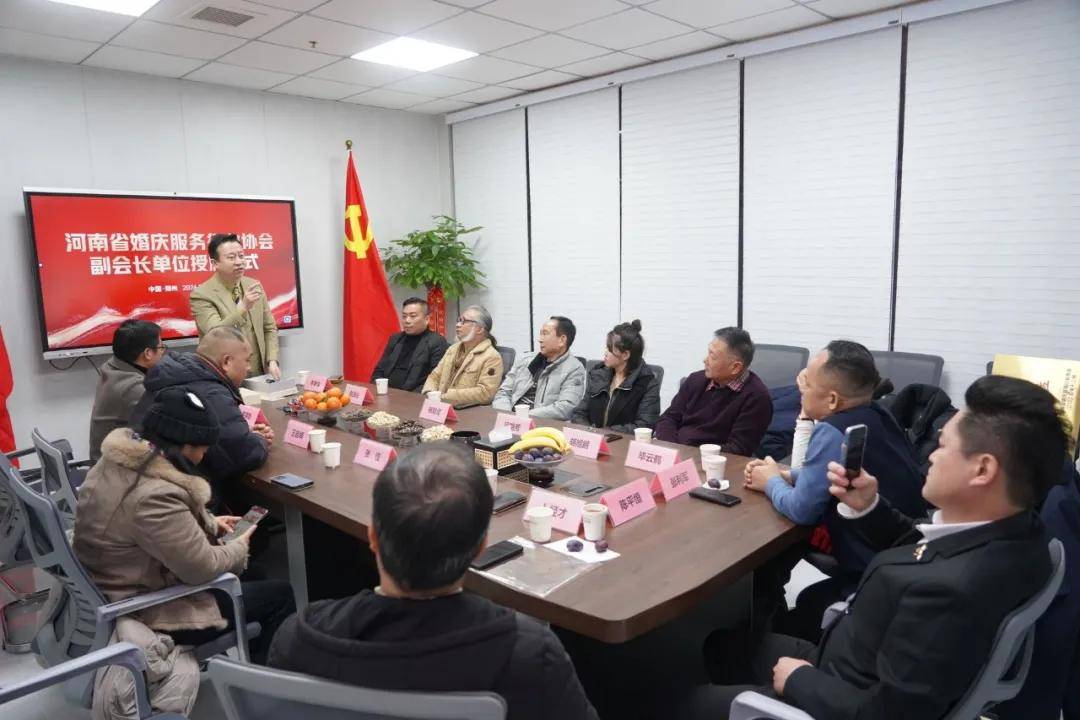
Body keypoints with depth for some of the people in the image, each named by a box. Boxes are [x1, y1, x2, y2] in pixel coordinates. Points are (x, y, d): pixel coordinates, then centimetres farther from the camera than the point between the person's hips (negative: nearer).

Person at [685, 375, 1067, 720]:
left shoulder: (953, 588, -40)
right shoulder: (1015, 531, -12)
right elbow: (917, 551, 7)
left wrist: (798, 679, -14)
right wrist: (867, 507, -10)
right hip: (875, 675, 8)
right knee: (724, 643, 22)